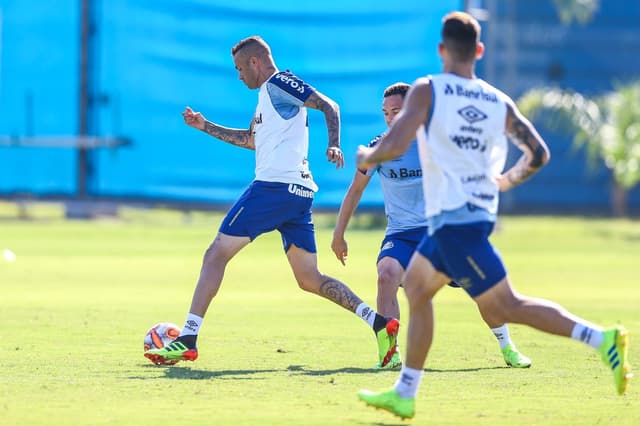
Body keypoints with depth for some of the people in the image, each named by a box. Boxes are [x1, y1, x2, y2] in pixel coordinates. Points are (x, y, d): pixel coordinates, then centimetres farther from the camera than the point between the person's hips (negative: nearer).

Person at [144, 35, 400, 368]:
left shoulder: (279, 84, -3)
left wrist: (334, 145, -27)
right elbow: (251, 139, 39)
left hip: (275, 187, -10)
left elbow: (328, 105, -13)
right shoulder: (268, 94, 25)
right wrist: (205, 127, 37)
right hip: (300, 192, 10)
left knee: (215, 256, -5)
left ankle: (187, 340, -8)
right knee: (309, 279, 9)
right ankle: (379, 323, -4)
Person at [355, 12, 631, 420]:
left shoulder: (427, 91, -8)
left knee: (504, 306, -9)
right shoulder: (499, 102, 8)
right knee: (415, 286, 21)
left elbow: (394, 146, -17)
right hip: (481, 212, 8)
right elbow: (539, 153, 8)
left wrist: (366, 157, 5)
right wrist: (510, 178, 28)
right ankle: (404, 394, 22)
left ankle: (601, 339, -23)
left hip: (452, 217, -8)